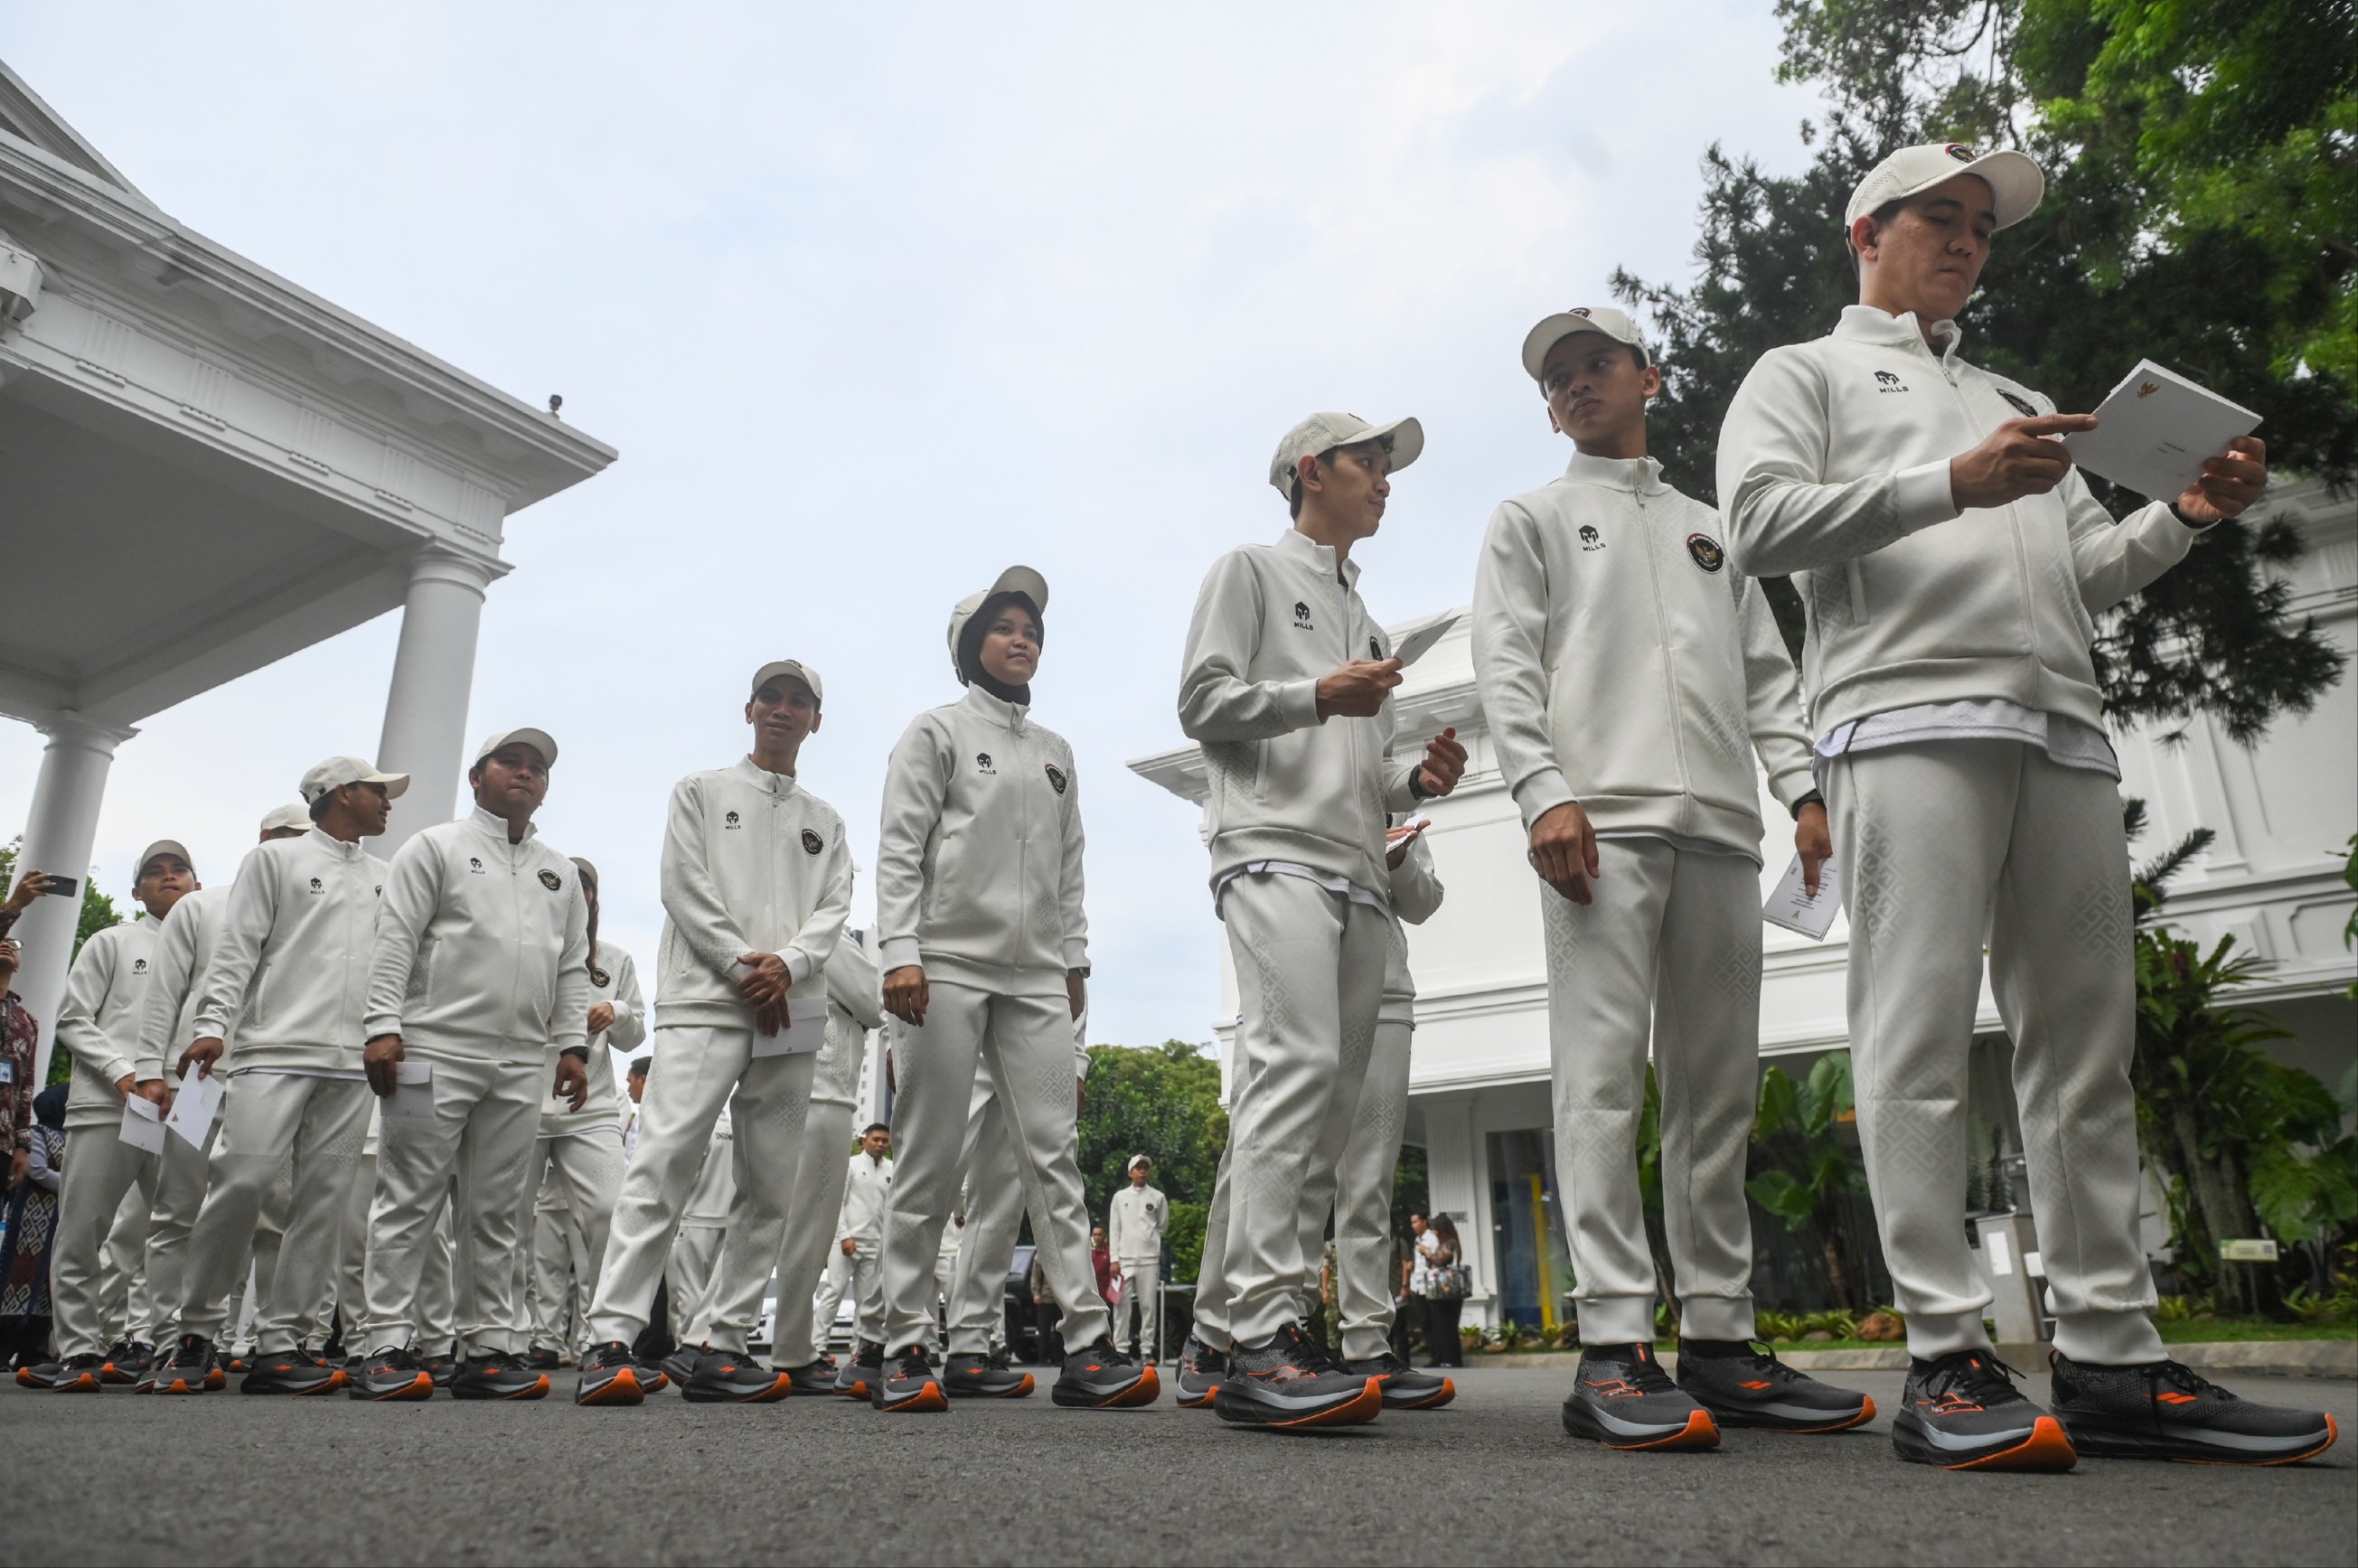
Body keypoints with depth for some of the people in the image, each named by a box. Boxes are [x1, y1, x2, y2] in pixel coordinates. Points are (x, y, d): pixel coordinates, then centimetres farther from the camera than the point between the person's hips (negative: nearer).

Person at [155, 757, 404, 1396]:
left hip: (354, 1063, 4)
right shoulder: (276, 858, 12)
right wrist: (213, 1023, -9)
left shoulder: (385, 878, 22)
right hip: (276, 1049, -4)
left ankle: (280, 1344, 1)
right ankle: (197, 1330, 5)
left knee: (323, 1200, -2)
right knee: (240, 1182, -13)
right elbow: (236, 949, 3)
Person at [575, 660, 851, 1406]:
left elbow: (835, 907, 9)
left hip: (790, 1017, 4)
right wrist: (742, 968, -9)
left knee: (770, 1186, 1)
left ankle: (724, 1346, 6)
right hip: (703, 1002, -3)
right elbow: (683, 887, 2)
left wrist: (787, 965, -11)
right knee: (663, 1163, -16)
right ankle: (610, 1340, -16)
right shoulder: (701, 791, 14)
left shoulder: (826, 821, 22)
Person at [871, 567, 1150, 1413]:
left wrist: (1074, 959, 12)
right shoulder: (937, 730, 8)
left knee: (1054, 1154, -3)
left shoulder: (1056, 753, 22)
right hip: (947, 967, -4)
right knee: (930, 1162, -2)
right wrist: (900, 951, -13)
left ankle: (1088, 1348, -5)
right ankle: (904, 1350, 6)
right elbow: (900, 849, -2)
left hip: (1036, 978, 4)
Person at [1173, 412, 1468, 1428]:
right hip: (1275, 850, -8)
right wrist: (1317, 696, -13)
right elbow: (1201, 702, 0)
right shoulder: (1252, 571, 13)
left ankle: (1216, 1340, 7)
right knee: (1296, 1061, -25)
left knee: (1323, 1105, 2)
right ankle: (1261, 1335, -28)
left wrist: (1418, 780, 10)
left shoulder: (1366, 621, 34)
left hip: (1358, 876, 8)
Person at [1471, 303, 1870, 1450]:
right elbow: (1506, 668, 3)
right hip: (1601, 818, -4)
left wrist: (1803, 787, 5)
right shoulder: (1531, 519, 18)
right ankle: (1614, 1352, -14)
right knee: (1604, 1076, -13)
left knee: (1719, 1088, 2)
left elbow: (1766, 673, 21)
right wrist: (1544, 791, -13)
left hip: (1722, 828, 5)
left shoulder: (1708, 529, 30)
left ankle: (1720, 1342, 7)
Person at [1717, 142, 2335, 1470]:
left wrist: (2188, 516, 6)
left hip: (2065, 729, 7)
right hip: (1906, 716, -6)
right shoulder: (1807, 374, 16)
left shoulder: (2022, 402, 35)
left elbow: (2091, 572, 26)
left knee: (2088, 1043, 1)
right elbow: (1760, 521, -3)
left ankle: (2112, 1358, 5)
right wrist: (1954, 483, -12)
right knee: (1922, 1030, -13)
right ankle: (1948, 1360, -12)